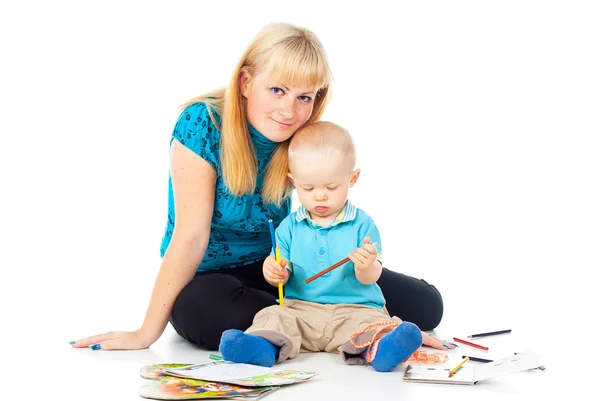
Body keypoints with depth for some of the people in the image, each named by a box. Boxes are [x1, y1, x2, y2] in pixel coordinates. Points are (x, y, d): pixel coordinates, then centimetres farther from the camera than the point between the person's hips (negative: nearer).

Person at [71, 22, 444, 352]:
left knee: (423, 304, -9)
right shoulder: (203, 124, -20)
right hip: (208, 277, -3)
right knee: (207, 311, -43)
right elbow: (191, 236, -21)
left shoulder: (299, 139, -7)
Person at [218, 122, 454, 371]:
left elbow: (369, 279, -4)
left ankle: (376, 348, -59)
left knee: (371, 322, -31)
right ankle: (266, 345, -50)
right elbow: (283, 274, 8)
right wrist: (276, 272, -17)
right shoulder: (290, 226, 9)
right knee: (272, 316, -24)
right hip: (300, 308, 2)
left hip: (354, 309, -2)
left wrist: (366, 266, -28)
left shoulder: (362, 224, 2)